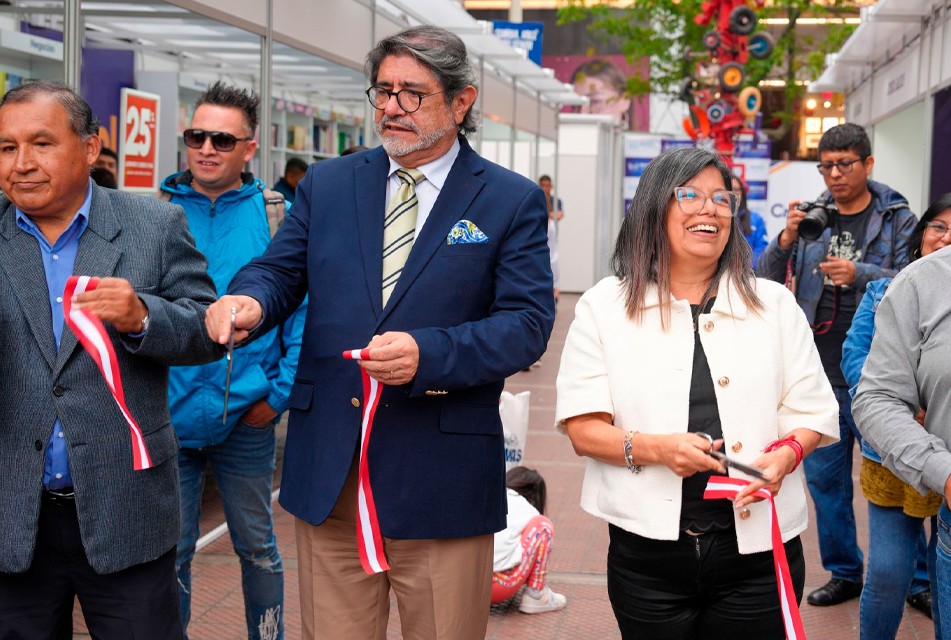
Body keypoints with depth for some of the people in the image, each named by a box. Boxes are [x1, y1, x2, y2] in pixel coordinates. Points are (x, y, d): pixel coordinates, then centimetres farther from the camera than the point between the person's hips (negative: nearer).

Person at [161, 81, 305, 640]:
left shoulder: (276, 216, -2)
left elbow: (304, 311, -2)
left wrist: (282, 393, -8)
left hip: (247, 417, 0)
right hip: (168, 417, 1)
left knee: (257, 547, 15)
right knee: (172, 552, 10)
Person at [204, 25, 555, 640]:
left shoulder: (512, 200, 0)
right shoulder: (326, 184, 11)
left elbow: (527, 323, -8)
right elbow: (279, 271, 8)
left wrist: (427, 354, -24)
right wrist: (247, 300, -17)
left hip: (441, 474, -3)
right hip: (327, 470, 3)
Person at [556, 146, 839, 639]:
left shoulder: (775, 305, 8)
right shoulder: (604, 307, 3)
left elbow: (813, 413, 7)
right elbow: (582, 429, -1)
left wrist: (784, 455, -15)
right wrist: (653, 448, -19)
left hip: (757, 548, 1)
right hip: (648, 547, -1)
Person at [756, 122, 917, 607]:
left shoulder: (896, 218, -1)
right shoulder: (811, 217, 6)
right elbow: (766, 281, 2)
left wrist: (859, 274, -24)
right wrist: (785, 240, -16)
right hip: (818, 372, 4)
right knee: (825, 475, 12)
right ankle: (844, 571, 27)